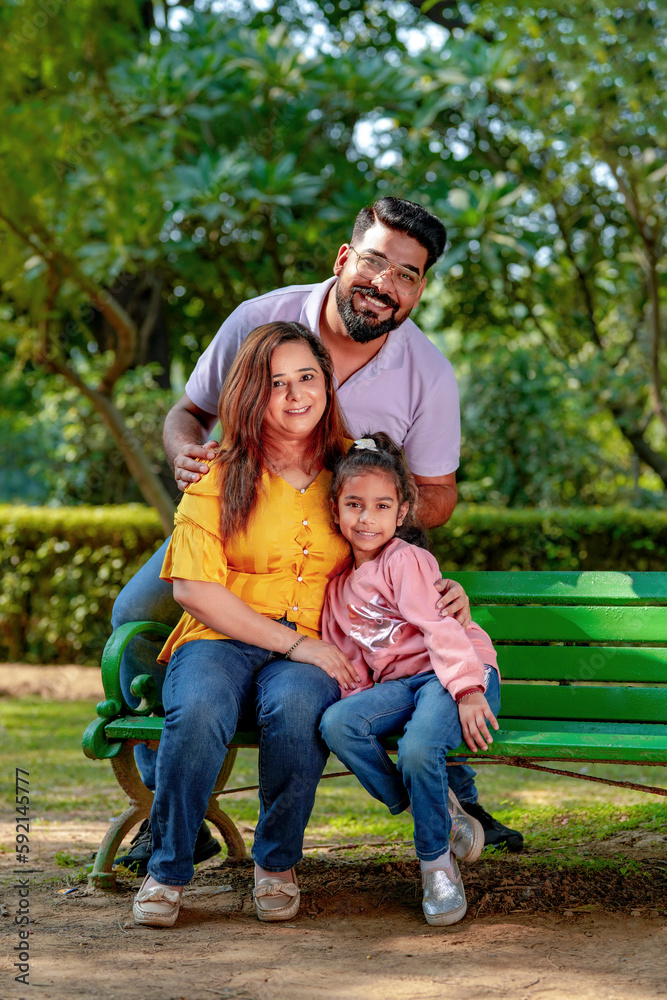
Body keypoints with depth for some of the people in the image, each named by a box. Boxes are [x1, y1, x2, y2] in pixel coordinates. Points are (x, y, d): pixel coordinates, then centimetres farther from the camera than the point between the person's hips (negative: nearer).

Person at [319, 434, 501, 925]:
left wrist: (466, 691, -26)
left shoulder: (406, 560, -4)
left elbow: (440, 626, -16)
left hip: (460, 675, -6)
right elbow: (349, 662, 17)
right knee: (337, 723, -24)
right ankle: (443, 815, -11)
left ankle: (437, 861, -9)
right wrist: (357, 701, -4)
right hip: (398, 685, 6)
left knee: (418, 747, -35)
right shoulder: (339, 585, 18)